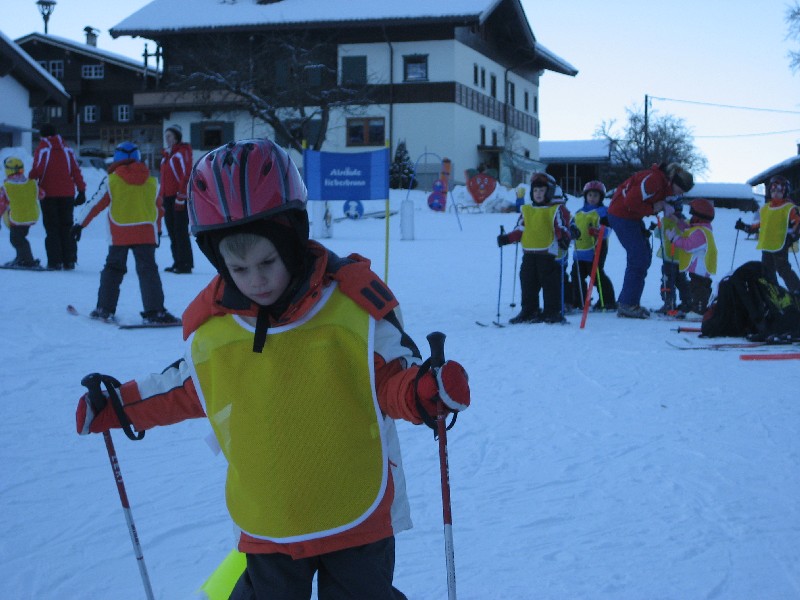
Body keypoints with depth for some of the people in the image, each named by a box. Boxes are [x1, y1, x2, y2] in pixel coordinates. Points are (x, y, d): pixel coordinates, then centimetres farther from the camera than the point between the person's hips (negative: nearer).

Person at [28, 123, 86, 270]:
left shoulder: (42, 149, -4)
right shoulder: (67, 149, 7)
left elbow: (37, 170, -14)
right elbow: (76, 171, 6)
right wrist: (81, 190, 9)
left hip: (49, 194, -3)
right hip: (67, 194, 3)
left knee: (52, 228, 1)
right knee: (66, 227, 9)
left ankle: (55, 262, -5)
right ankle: (69, 261, 5)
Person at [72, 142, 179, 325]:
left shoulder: (113, 179, -2)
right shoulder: (150, 181, 6)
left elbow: (97, 204, 0)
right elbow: (158, 208, 13)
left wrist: (81, 224, 8)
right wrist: (157, 230, 26)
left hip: (119, 234, -1)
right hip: (145, 232, 1)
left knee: (113, 269, 13)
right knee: (148, 270, 0)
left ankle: (105, 308, 14)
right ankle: (155, 311, -11)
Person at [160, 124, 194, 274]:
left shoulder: (183, 152, -7)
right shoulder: (166, 155, 19)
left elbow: (186, 175, -14)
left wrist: (180, 196, -18)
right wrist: (162, 198, 18)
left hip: (179, 198, -8)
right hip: (168, 198, 8)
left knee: (181, 231, -9)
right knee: (172, 232, 8)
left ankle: (186, 264, -7)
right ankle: (178, 262, 13)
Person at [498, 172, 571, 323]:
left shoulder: (557, 209, 0)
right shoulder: (526, 210, 16)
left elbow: (562, 228, -7)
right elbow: (520, 230, 16)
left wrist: (564, 238, -26)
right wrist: (507, 238, 3)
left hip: (550, 253, -6)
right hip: (529, 253, 6)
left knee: (551, 284, -3)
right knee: (528, 284, 8)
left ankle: (553, 312, 3)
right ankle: (529, 312, 17)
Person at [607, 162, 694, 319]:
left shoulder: (664, 183, 7)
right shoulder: (654, 180, -25)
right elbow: (631, 201, -28)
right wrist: (652, 209, -18)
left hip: (633, 216, 10)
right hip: (622, 214, -10)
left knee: (645, 256, 10)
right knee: (638, 258, -12)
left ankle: (626, 302, 15)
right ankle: (626, 305, -8)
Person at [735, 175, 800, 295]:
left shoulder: (790, 208, -4)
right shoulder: (765, 208, 16)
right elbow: (760, 225, 25)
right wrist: (746, 227, 18)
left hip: (780, 246, -7)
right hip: (766, 247, 7)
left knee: (783, 270, -11)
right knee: (767, 272, 11)